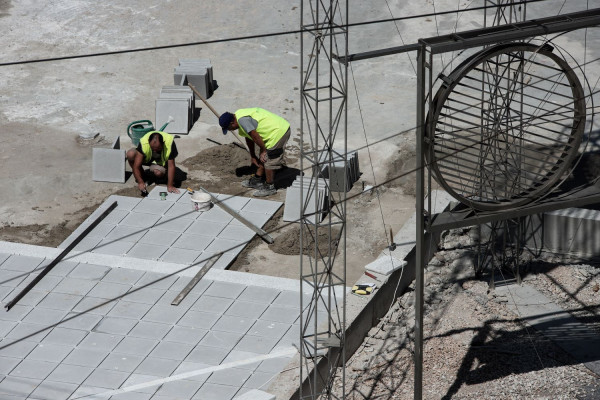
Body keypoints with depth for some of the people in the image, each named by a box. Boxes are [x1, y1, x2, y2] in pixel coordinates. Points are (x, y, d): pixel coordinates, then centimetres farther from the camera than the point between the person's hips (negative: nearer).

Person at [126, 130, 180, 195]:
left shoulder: (169, 143, -35)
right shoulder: (143, 143, -34)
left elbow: (171, 166, -29)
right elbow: (136, 166, -33)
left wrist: (170, 186, -30)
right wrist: (140, 182, -46)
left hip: (161, 161, -1)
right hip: (146, 158, 1)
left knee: (158, 173, -36)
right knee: (130, 154, -30)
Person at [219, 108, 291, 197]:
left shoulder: (242, 119, -23)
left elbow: (255, 136, -22)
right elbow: (249, 138, 20)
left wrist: (263, 150, -9)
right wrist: (252, 156, 25)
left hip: (278, 132, -10)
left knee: (268, 160, -4)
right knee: (263, 158, 20)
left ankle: (270, 187, 8)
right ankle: (257, 180, 32)